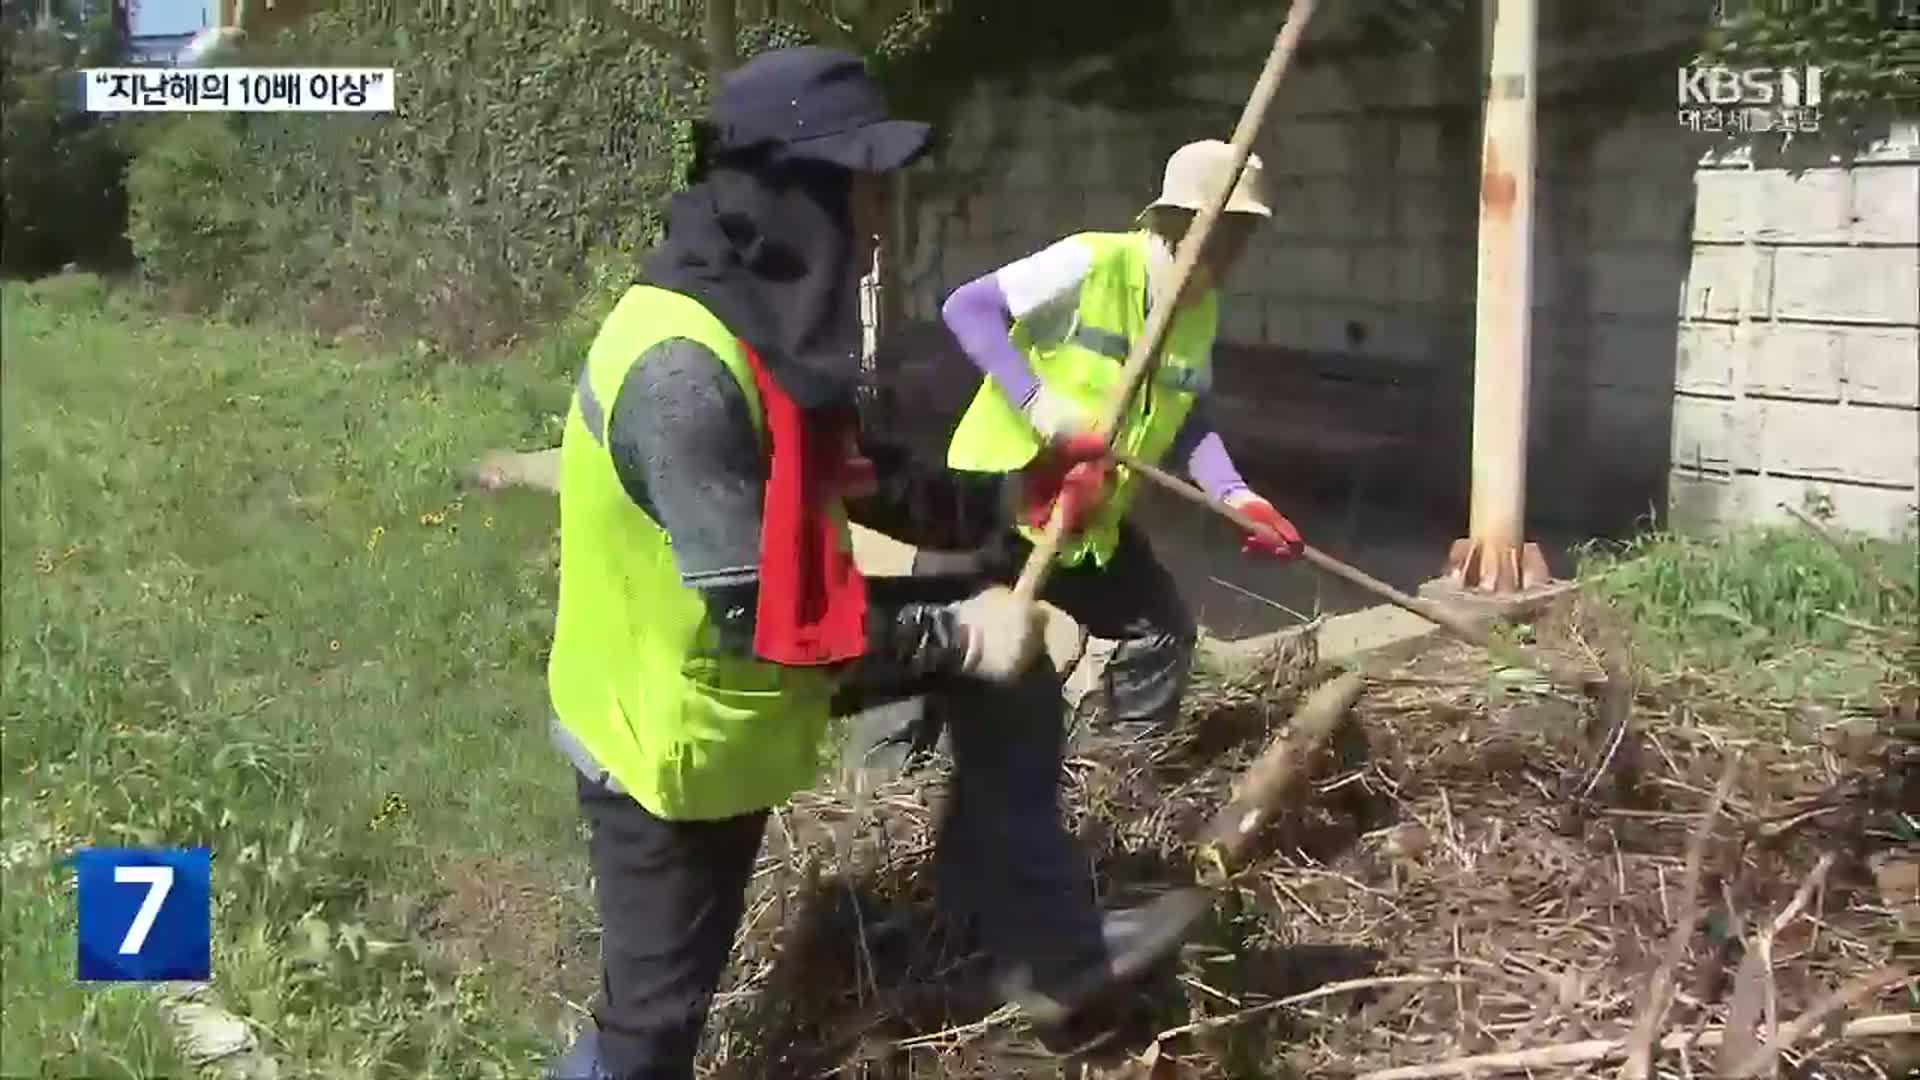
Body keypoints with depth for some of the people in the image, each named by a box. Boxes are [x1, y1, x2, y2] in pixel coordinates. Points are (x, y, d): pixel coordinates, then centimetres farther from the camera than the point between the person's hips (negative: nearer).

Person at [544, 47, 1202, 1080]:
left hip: (755, 676, 9)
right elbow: (761, 615, -32)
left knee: (1005, 672, 10)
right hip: (668, 729, -9)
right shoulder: (684, 371, -34)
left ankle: (1049, 945, 19)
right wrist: (955, 635, -25)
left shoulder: (768, 321, -4)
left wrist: (1007, 496, -5)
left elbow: (855, 482, 6)